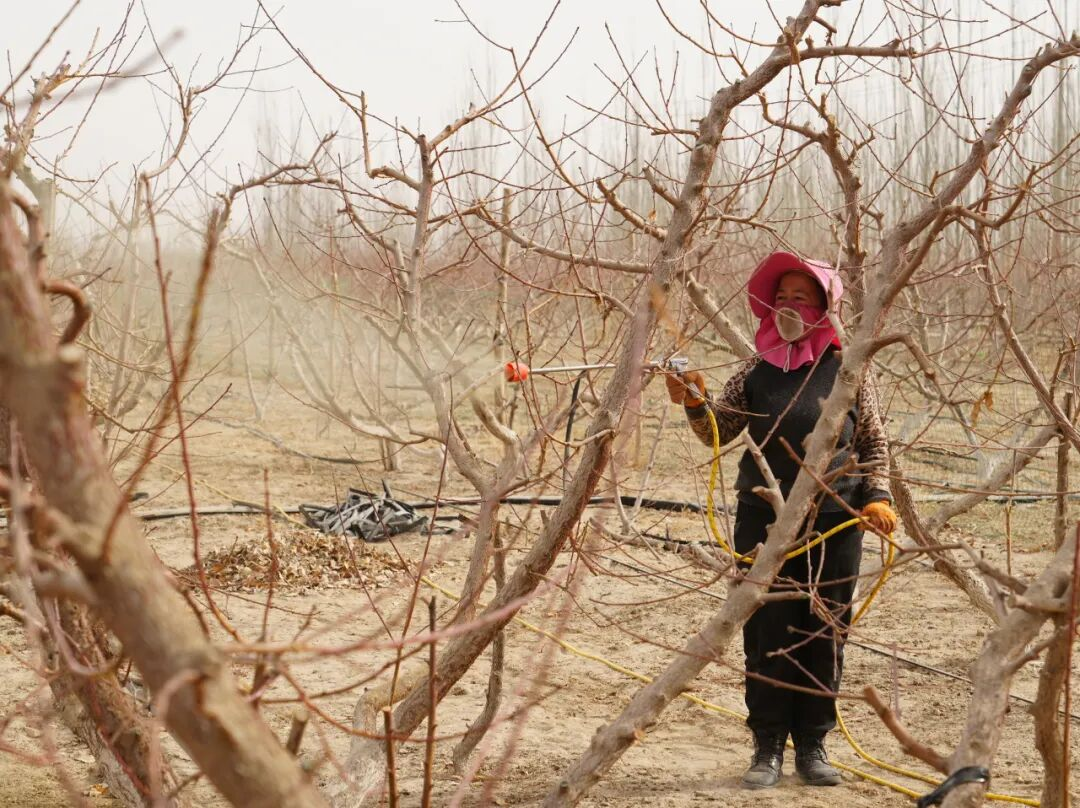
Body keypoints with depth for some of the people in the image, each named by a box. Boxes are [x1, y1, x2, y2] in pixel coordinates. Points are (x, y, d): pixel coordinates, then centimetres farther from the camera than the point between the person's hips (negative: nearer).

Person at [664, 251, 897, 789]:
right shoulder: (757, 370, 3)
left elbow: (874, 442, 8)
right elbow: (718, 432, 5)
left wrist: (877, 496, -4)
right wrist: (696, 404, -14)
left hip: (834, 524, -1)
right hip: (764, 520, 1)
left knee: (824, 637, 6)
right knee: (766, 635, 3)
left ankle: (812, 745, 19)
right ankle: (768, 748, 13)